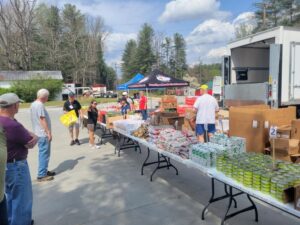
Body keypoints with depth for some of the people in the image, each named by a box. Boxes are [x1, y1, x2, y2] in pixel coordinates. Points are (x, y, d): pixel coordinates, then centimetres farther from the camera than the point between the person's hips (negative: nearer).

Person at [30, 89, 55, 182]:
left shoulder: (33, 104, 13)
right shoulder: (40, 105, -18)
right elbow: (42, 119, -22)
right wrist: (49, 132, -20)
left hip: (39, 133, 10)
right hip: (43, 133, -10)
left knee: (43, 153, 18)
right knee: (44, 153, -3)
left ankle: (44, 171, 28)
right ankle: (41, 175, 2)